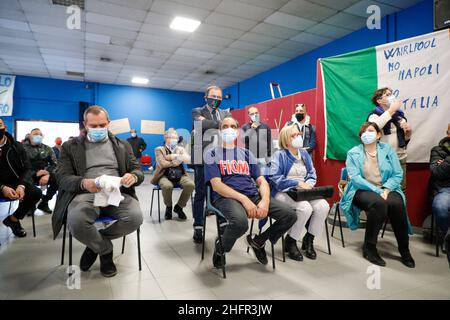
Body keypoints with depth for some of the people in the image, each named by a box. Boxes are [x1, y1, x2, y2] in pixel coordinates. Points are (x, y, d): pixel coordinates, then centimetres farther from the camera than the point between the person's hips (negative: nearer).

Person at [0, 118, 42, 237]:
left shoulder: (17, 146, 4)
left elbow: (27, 168, 1)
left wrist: (21, 185, -19)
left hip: (16, 183, 2)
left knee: (36, 192, -23)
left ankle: (13, 219, 2)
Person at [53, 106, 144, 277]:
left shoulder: (122, 145, 16)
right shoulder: (70, 146, 12)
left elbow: (138, 171, 12)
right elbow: (63, 177, 2)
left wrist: (133, 176, -15)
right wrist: (83, 183, -22)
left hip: (117, 193, 2)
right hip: (85, 194, -1)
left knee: (136, 217, -28)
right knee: (76, 222, -34)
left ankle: (95, 242, 3)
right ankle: (105, 250, 1)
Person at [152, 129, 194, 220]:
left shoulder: (181, 149, 16)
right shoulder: (159, 149, 5)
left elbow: (188, 159, -5)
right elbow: (162, 163, -12)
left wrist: (173, 156, -11)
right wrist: (177, 161, -3)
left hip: (180, 175, 3)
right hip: (165, 176, -3)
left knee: (191, 184, -27)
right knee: (167, 186, -37)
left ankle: (179, 206, -3)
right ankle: (168, 207, -3)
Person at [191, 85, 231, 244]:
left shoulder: (226, 113, 18)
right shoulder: (197, 111, 6)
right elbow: (200, 124, -15)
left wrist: (209, 124, -10)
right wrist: (220, 124, -8)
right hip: (203, 158, -3)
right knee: (200, 194, 3)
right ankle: (198, 228, 13)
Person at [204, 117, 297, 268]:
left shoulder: (246, 153, 22)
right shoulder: (213, 154, 9)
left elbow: (261, 181, 14)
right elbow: (216, 185, -6)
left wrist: (265, 200, -9)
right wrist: (244, 199, -18)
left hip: (253, 195, 5)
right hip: (226, 197, -5)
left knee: (290, 215, -11)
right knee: (240, 222, -38)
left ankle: (258, 241, 14)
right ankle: (221, 247, -2)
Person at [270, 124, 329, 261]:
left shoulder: (304, 154, 16)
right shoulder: (279, 155, -3)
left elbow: (312, 174, 14)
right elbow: (276, 179, -13)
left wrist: (308, 184, -9)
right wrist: (298, 183, -16)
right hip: (283, 192, -6)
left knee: (323, 206, -21)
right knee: (305, 208, -32)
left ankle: (309, 240, 1)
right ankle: (290, 242, -8)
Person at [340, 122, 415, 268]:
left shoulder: (388, 149, 11)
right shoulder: (353, 153, 4)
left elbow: (398, 174, 2)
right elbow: (355, 178, -9)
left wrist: (386, 189, -16)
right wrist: (377, 191, -19)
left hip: (387, 189, 3)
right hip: (362, 190, -2)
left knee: (396, 204, -30)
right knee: (378, 203, -34)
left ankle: (404, 249, -11)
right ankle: (369, 248, -18)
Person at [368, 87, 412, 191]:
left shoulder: (399, 114, 12)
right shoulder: (374, 115, -3)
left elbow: (406, 138, 21)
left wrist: (409, 130, -3)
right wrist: (391, 109, -21)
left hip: (400, 158, 5)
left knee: (401, 190, 9)